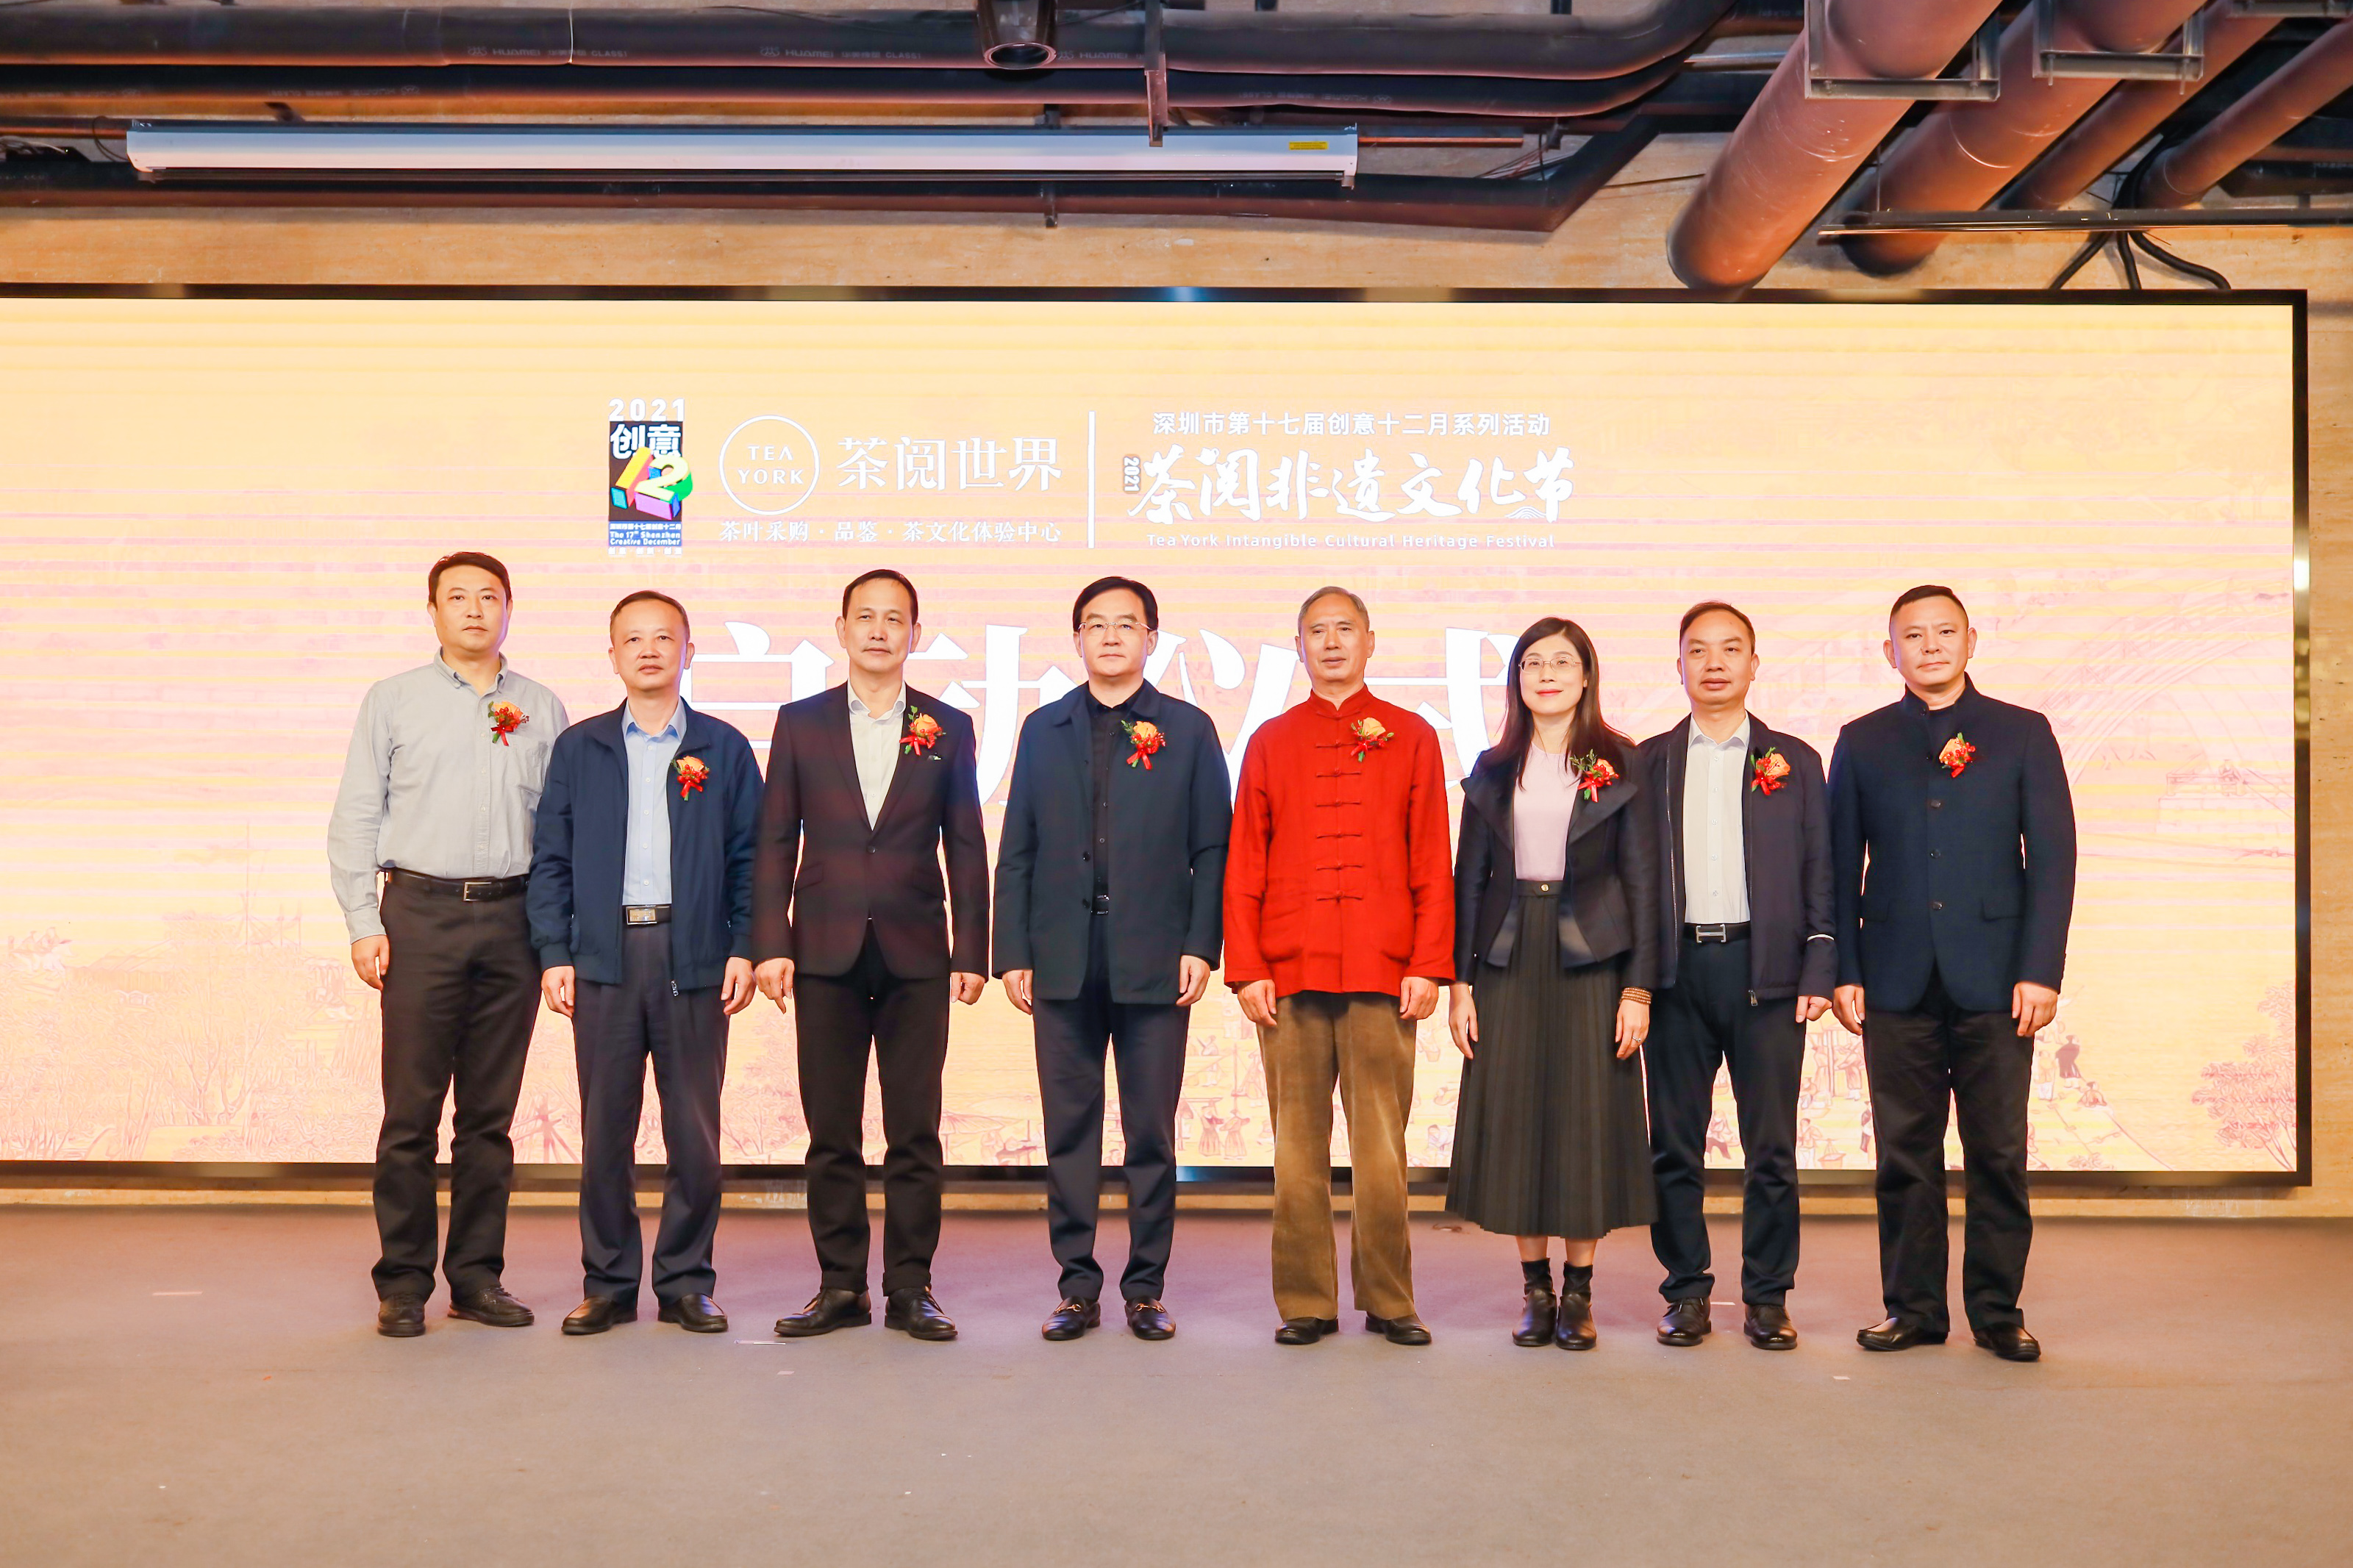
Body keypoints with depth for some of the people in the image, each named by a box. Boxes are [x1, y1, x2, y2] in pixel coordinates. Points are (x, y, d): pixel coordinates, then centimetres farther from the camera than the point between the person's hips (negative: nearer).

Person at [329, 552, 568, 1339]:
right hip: (421, 911, -2)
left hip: (512, 918, 2)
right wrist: (364, 923, -4)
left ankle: (478, 1277, 15)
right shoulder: (393, 701, 8)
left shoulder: (542, 709, 12)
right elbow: (354, 820, 5)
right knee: (412, 1108, -2)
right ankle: (403, 1283, 8)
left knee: (491, 1111, 6)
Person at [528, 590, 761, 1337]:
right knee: (605, 1130, 4)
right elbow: (551, 858, 8)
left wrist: (745, 948, -3)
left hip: (695, 959, 0)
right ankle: (608, 1283, 17)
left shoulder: (724, 749, 8)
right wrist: (554, 954, -1)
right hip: (604, 958, 1)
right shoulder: (579, 748, 10)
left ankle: (685, 1282, 15)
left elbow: (749, 858, 7)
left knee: (694, 1132, 3)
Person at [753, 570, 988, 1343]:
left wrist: (971, 953, 0)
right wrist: (771, 945, -3)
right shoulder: (801, 722, 7)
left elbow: (966, 848, 6)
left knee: (915, 1134, 2)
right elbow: (776, 840, 5)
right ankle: (840, 1286, 16)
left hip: (915, 957, 0)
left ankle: (910, 1288, 12)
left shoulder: (948, 728, 6)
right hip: (826, 953, 1)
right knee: (831, 1133, 6)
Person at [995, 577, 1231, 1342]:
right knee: (1069, 1132, 6)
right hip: (1063, 962, 2)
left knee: (1152, 1134, 4)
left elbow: (1213, 849, 3)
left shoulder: (1188, 729, 6)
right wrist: (1012, 952, 2)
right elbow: (1016, 853, 9)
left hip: (1154, 963, -1)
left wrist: (1199, 946, -7)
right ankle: (1078, 1286, 17)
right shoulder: (1044, 729, 11)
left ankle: (1146, 1287, 16)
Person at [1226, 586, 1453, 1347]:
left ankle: (1388, 1300, 14)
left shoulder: (1410, 737, 9)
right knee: (1298, 1144, 5)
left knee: (1381, 1146, 2)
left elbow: (1432, 863, 5)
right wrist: (1246, 968, -1)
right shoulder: (1271, 742, 11)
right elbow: (1244, 866, 8)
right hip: (1289, 971, 1)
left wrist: (1429, 966, -3)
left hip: (1383, 971, -1)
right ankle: (1306, 1302, 14)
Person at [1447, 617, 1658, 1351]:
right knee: (1514, 1118, 4)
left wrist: (1638, 988, -8)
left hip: (1591, 960, -2)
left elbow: (1642, 883, -1)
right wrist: (1459, 982, 0)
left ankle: (1578, 1291, 13)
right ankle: (1535, 1288, 16)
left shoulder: (1620, 767, 2)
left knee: (1587, 1117, 1)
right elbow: (1470, 879, 7)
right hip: (1508, 961, 2)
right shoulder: (1493, 769, 8)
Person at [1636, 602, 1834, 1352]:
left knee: (1771, 1148, 3)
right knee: (1674, 1145, 4)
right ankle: (1687, 1291, 16)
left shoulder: (1794, 762, 10)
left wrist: (1818, 973, -2)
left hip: (1766, 971, 0)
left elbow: (1820, 876, 8)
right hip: (1675, 971, 1)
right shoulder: (1649, 762, 10)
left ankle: (1767, 1296, 14)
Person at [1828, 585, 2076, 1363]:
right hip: (1897, 983, 1)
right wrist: (1842, 971, 0)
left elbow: (2053, 856, 2)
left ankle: (1997, 1311, 16)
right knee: (1905, 1154, 5)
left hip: (1994, 980, -1)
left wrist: (2041, 970, -6)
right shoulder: (1862, 742, 9)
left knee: (1999, 1155, 3)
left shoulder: (2022, 734, 7)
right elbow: (1841, 865, 8)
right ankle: (1912, 1307, 15)